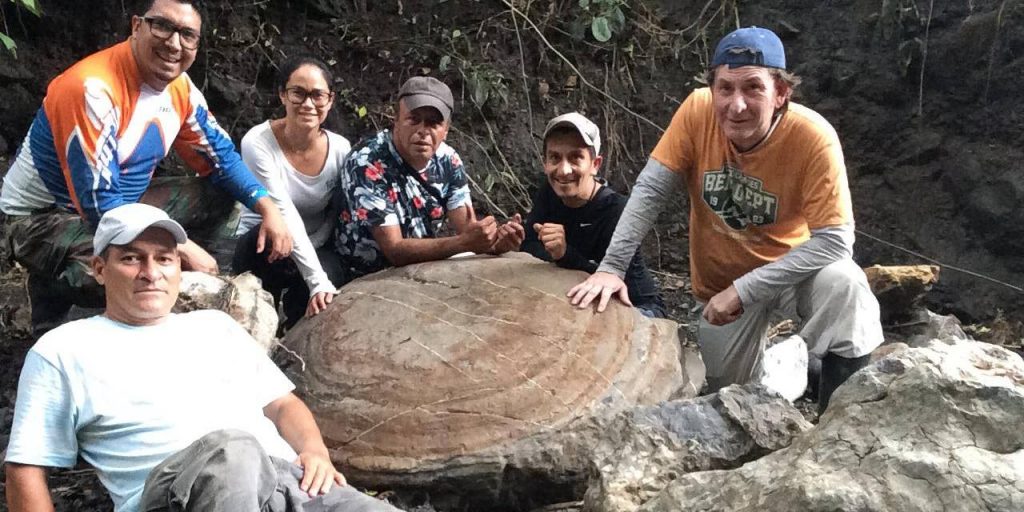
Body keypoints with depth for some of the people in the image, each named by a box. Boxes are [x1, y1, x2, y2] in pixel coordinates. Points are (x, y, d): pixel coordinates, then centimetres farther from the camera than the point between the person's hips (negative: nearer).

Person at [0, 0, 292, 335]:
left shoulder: (179, 86, -4)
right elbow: (99, 206, -30)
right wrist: (182, 250, -26)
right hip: (41, 219, -8)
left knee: (221, 195, 2)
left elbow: (222, 157, 8)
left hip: (121, 206, 8)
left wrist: (268, 209, -8)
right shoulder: (93, 89, -28)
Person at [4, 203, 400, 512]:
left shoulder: (215, 325, 28)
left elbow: (283, 403, 26)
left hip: (289, 480, 3)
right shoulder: (64, 350, 17)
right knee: (229, 448, -39)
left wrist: (316, 452, 3)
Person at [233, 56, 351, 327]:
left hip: (314, 249, 3)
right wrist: (318, 281, -35)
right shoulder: (258, 142, -20)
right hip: (261, 250, -2)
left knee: (334, 270, -32)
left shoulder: (340, 148, -9)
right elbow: (286, 215, -28)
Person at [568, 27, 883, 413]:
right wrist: (612, 267, -28)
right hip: (721, 278, 3)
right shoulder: (697, 111, -22)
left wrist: (743, 290, -32)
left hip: (791, 267, -3)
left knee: (843, 282, -34)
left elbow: (835, 241, -29)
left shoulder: (813, 138, -29)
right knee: (725, 387, 5)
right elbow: (650, 192, -18)